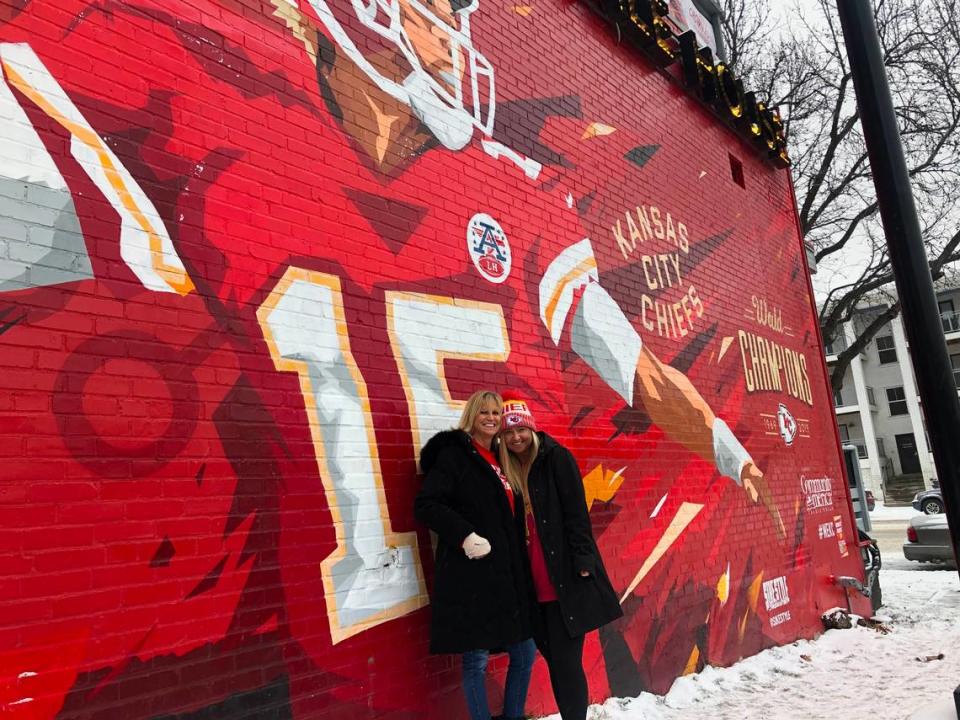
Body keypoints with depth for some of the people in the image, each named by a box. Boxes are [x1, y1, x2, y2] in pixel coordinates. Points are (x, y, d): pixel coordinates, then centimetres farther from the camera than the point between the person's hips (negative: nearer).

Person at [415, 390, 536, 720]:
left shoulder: (500, 460, 17)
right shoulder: (454, 454, -5)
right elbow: (425, 504, -15)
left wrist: (521, 567, 15)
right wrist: (464, 536, -24)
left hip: (509, 574, 8)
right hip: (472, 575, -8)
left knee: (524, 653, 13)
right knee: (476, 660, 2)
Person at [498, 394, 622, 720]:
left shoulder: (556, 457, -5)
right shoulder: (508, 468, 10)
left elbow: (576, 512, -10)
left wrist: (582, 562, -15)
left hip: (565, 576, -5)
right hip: (535, 584, 5)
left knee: (565, 661, -3)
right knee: (553, 658, 12)